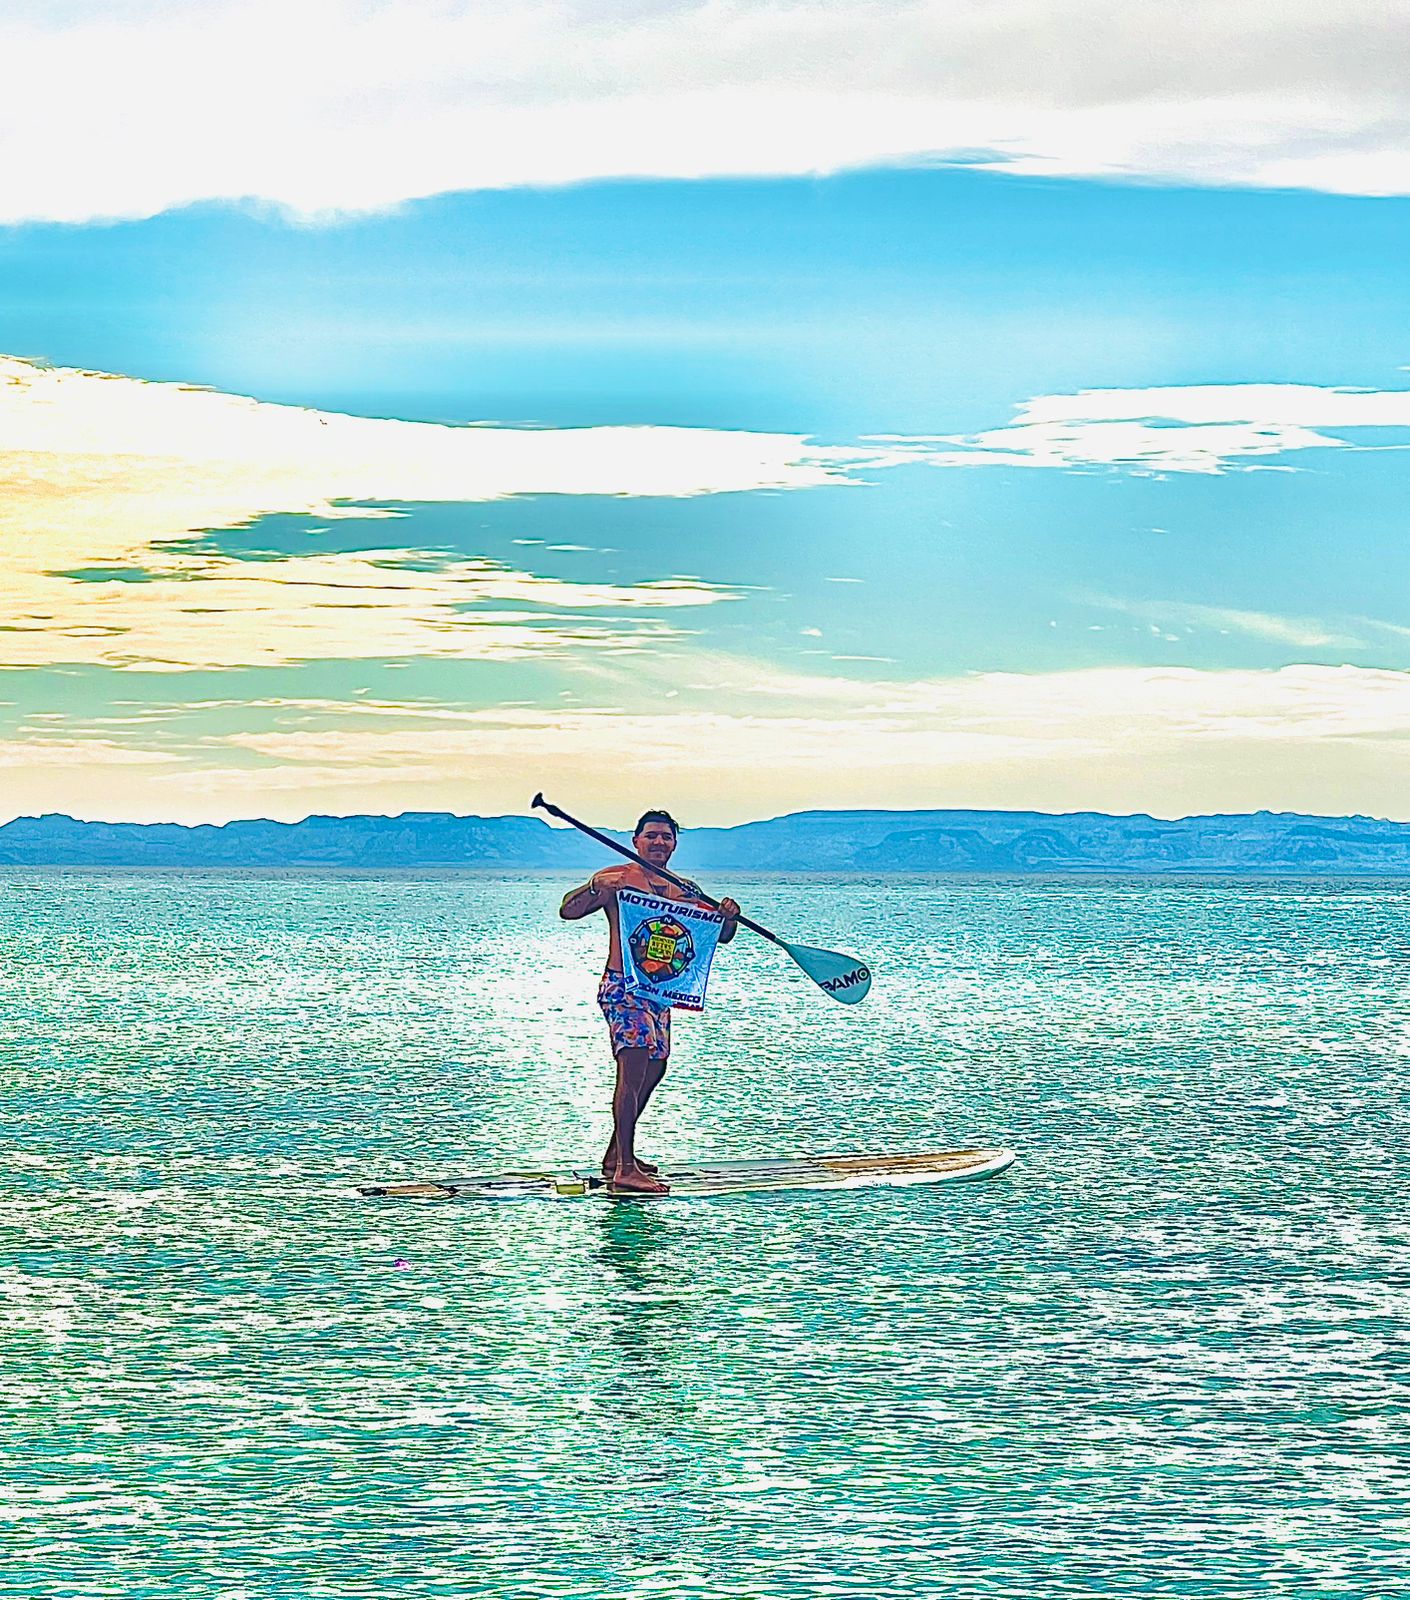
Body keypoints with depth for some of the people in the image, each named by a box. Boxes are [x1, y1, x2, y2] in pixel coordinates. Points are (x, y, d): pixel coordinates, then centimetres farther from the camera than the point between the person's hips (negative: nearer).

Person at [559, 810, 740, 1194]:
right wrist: (595, 888, -29)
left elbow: (720, 936, 16)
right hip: (621, 986, -8)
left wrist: (729, 916, -7)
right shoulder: (616, 879, -3)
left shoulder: (685, 890, 14)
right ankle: (625, 1170, -26)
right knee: (634, 1065, -20)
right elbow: (568, 911, -10)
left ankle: (617, 1155, 31)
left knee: (653, 1070, 15)